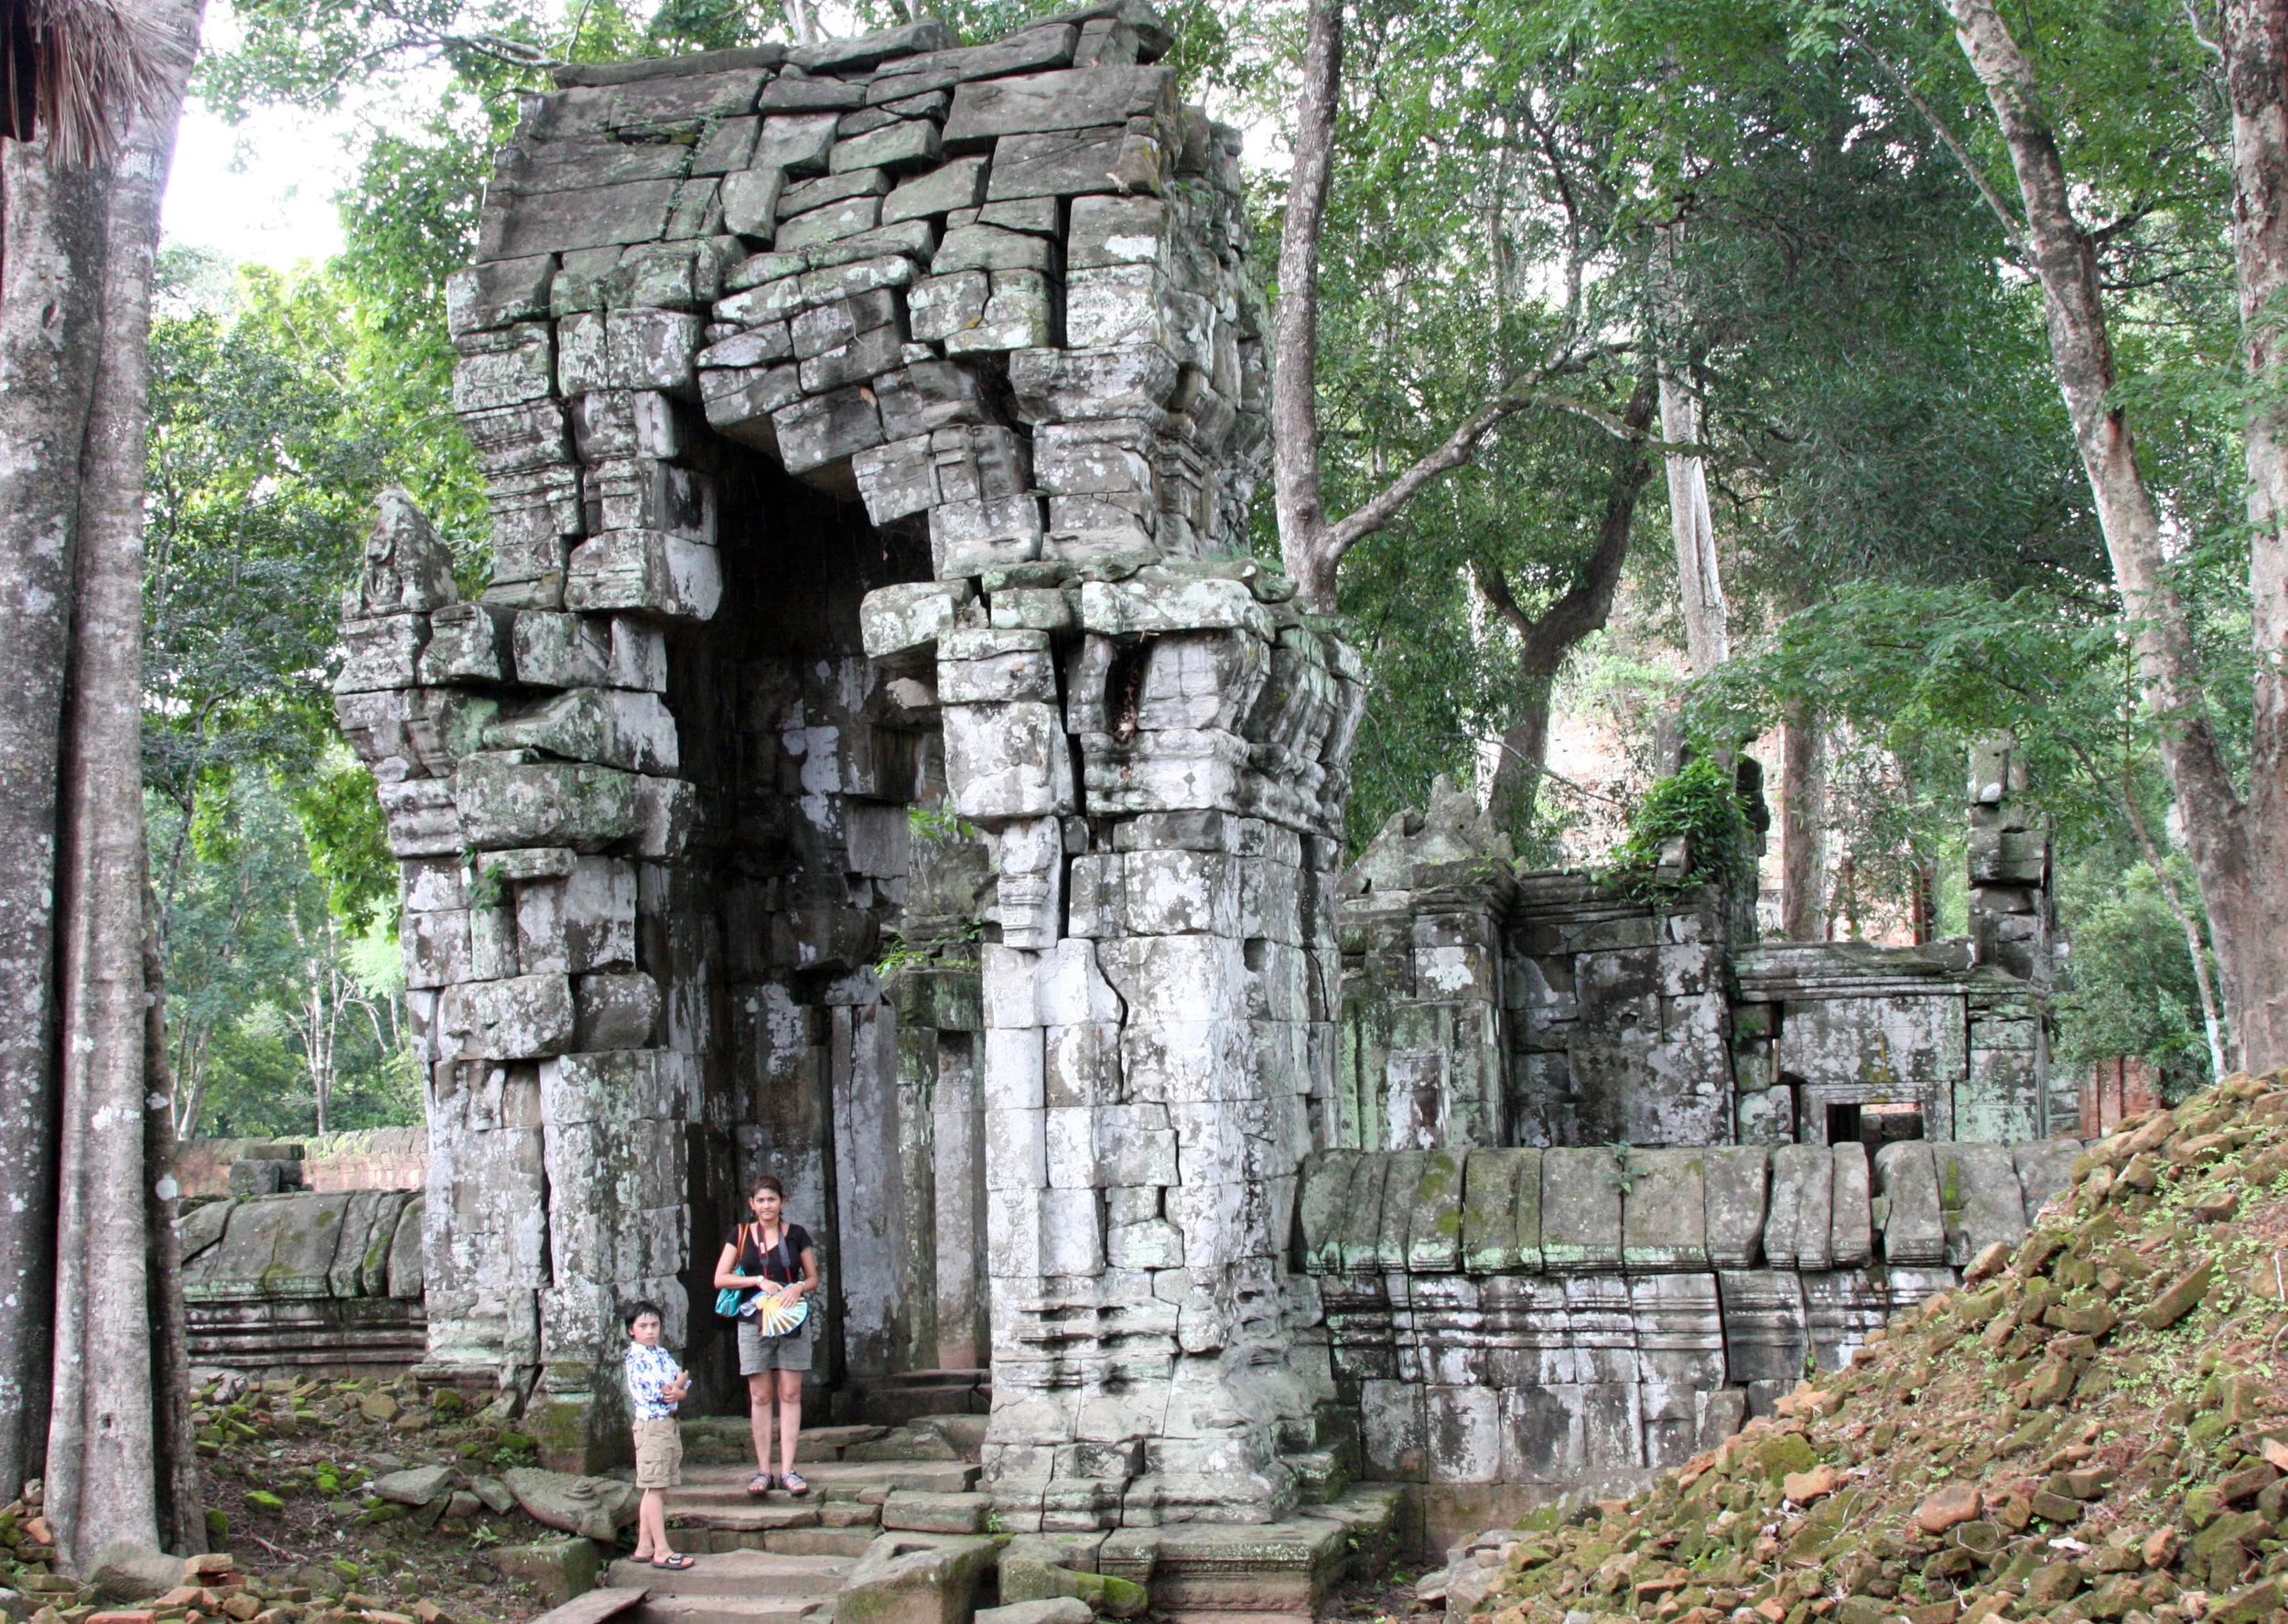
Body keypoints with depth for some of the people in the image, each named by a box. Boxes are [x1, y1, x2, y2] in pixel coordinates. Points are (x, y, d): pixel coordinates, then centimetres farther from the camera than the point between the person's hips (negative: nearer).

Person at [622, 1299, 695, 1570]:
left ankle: (644, 1546, 16)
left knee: (654, 1490, 11)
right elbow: (652, 1392, -19)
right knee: (656, 1488, -8)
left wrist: (676, 1391, -15)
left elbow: (684, 1382, 7)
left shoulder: (662, 1354, 15)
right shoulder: (636, 1357, -9)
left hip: (670, 1423, 8)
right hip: (651, 1425, -8)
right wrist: (677, 1384, -4)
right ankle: (661, 1550, -8)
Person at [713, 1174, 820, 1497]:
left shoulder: (797, 1234, 7)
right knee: (760, 1396, 0)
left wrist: (799, 1287, -12)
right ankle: (763, 1470, 4)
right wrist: (759, 1281, -11)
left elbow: (813, 1279, 11)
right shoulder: (740, 1235, 7)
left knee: (790, 1394, -2)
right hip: (753, 1322, 0)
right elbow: (720, 1278, 1)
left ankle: (788, 1470, -1)